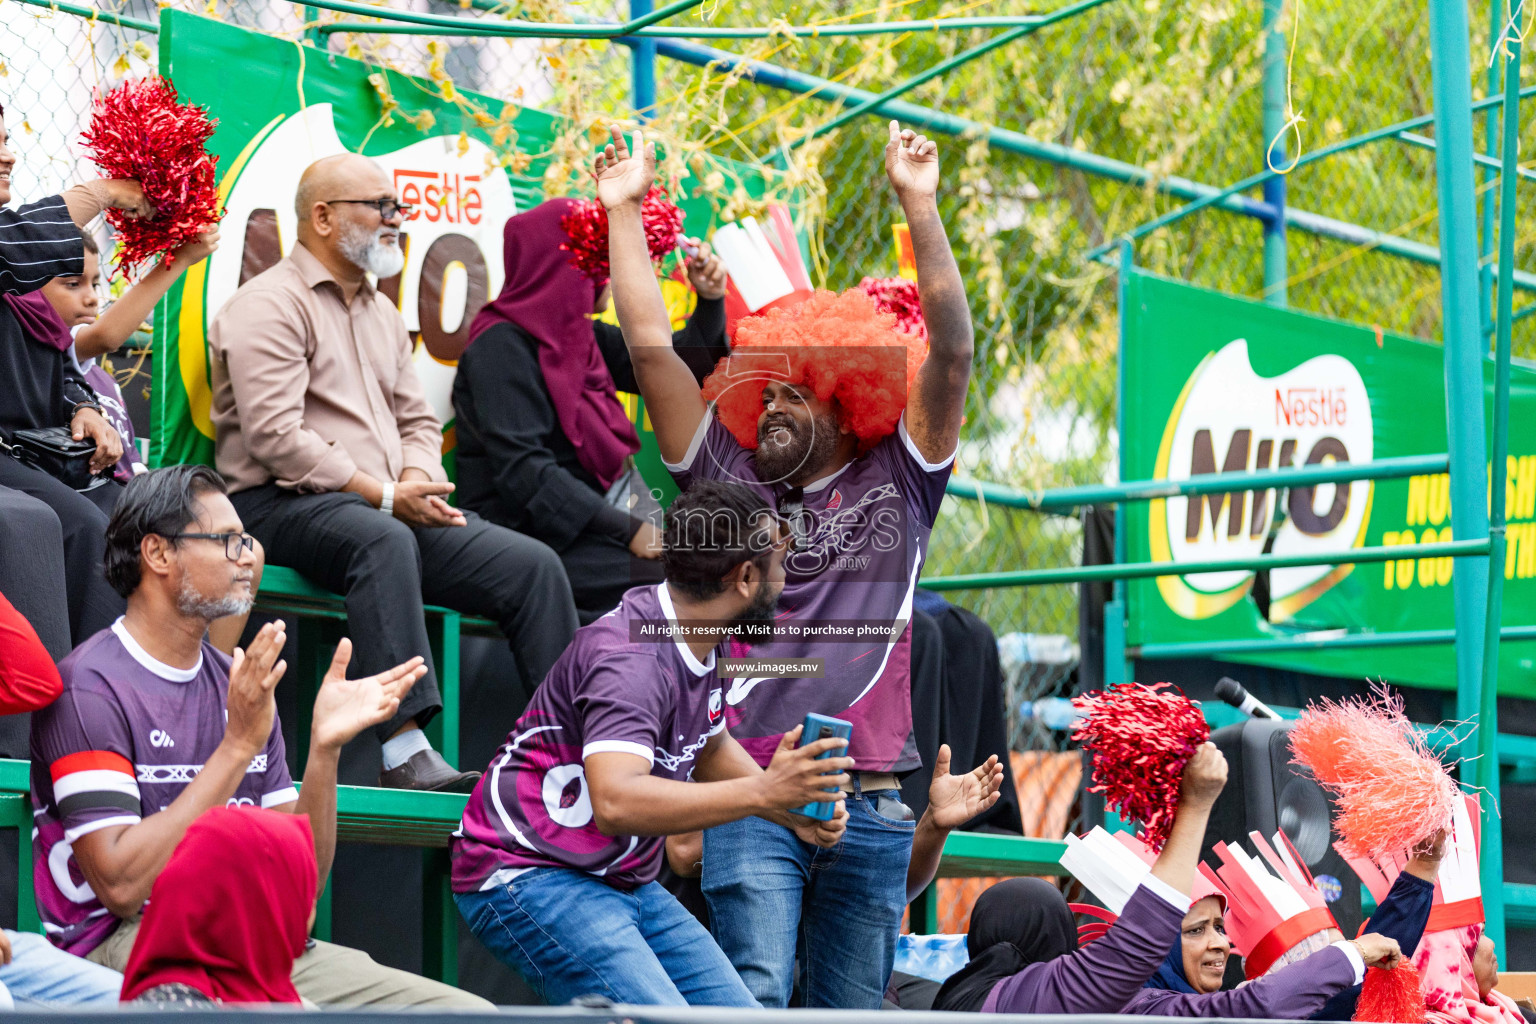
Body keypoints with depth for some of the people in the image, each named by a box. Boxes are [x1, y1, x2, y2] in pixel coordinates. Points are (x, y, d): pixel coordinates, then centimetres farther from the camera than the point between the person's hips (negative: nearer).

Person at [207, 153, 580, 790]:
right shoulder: (270, 306, -5)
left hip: (390, 508, 8)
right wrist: (383, 495, -18)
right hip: (282, 505, -8)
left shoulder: (381, 313, 24)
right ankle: (406, 753, -50)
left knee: (533, 565, -9)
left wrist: (417, 482, 0)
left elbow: (417, 421, 25)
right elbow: (276, 437, -16)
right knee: (383, 540, -41)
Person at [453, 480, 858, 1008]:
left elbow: (711, 749, 27)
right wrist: (763, 791, -39)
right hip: (530, 877, -10)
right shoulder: (631, 655, -23)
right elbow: (615, 802, -38)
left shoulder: (696, 639, 8)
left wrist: (795, 813, 9)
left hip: (627, 883, 10)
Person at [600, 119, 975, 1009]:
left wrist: (920, 204, -2)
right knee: (755, 998, -14)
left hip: (871, 804, 1)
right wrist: (624, 209, 14)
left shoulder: (897, 480, 13)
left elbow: (951, 350, 3)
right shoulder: (731, 478, 14)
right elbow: (651, 347, 13)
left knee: (850, 1008, 5)